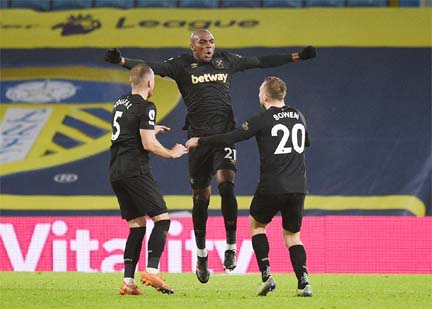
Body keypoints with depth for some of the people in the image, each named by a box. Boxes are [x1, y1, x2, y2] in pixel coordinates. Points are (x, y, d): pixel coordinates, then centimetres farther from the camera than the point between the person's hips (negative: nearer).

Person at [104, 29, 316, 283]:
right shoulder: (183, 65, 4)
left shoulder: (226, 61, 12)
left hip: (225, 134, 0)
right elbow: (152, 67, -8)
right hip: (199, 136, 0)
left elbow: (261, 62, 21)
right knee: (201, 197, 5)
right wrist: (123, 61, -24)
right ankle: (201, 255, 19)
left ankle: (231, 246, -15)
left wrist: (296, 56, 25)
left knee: (226, 183, -21)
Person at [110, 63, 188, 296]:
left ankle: (128, 281, 1)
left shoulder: (120, 103, 17)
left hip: (116, 172, 8)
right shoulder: (145, 107, -9)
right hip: (135, 170, -8)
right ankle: (152, 271, -18)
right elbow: (148, 144, -15)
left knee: (137, 226, 10)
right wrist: (172, 153, 0)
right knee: (162, 219, -5)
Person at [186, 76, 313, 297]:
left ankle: (266, 275, 5)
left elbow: (229, 139, -9)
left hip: (271, 187, -4)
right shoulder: (298, 117, 11)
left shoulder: (263, 120, -6)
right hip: (297, 188, 4)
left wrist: (199, 142, 4)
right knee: (292, 235, 15)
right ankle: (303, 282, -5)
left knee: (256, 223, 19)